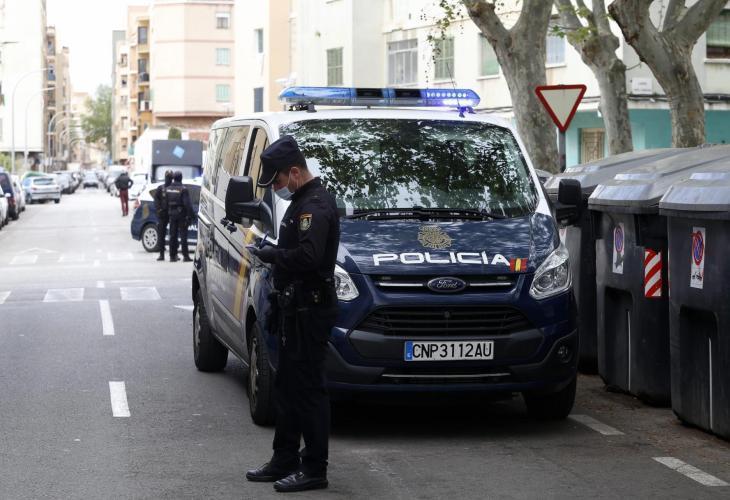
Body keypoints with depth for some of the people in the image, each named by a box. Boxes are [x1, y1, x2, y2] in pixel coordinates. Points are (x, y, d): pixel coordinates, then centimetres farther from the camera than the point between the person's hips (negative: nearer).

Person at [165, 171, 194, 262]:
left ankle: (172, 256, 9)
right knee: (183, 235, -2)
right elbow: (187, 203, -16)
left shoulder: (167, 189, 6)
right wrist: (190, 215, -13)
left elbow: (166, 203, 10)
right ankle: (185, 256, -4)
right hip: (181, 214, -5)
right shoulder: (183, 189, -12)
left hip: (172, 214, 5)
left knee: (173, 235, 9)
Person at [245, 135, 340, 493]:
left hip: (311, 311, -11)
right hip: (296, 308, 11)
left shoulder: (315, 204, -17)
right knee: (287, 387, 15)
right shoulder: (302, 201, 17)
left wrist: (266, 254, -18)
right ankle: (284, 461, 24)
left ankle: (314, 470, -1)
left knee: (308, 389, -6)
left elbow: (307, 256, -29)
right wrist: (271, 255, 8)